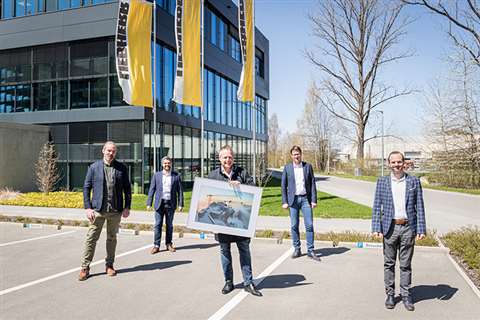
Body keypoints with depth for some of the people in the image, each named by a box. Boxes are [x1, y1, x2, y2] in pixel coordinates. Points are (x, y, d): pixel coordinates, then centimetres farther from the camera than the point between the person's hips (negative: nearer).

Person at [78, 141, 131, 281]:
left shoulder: (122, 168, 4)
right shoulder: (94, 167, 2)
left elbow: (127, 188, 7)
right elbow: (86, 188, 2)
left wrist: (127, 207, 0)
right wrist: (88, 207, -6)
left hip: (115, 210, 1)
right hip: (98, 210, -1)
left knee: (112, 238, 11)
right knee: (91, 238, -1)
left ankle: (109, 265, 23)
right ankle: (85, 267, 9)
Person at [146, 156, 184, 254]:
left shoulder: (176, 176, 3)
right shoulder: (156, 175, 5)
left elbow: (180, 191, 3)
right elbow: (152, 190, 5)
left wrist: (180, 204, -3)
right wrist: (149, 203, -1)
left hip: (170, 204, 0)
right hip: (159, 203, 0)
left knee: (169, 225, 9)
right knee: (157, 225, -1)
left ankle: (168, 244, 21)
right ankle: (156, 245, 5)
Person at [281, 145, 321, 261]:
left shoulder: (308, 166, 5)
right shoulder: (287, 168, 3)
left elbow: (312, 184, 4)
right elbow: (283, 185, 4)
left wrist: (313, 200, -3)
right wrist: (284, 202, -2)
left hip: (305, 199, 0)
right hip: (293, 199, 0)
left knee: (309, 225, -2)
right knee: (294, 226, 4)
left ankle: (310, 251, 6)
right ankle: (297, 249, 16)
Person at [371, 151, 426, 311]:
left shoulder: (414, 181, 3)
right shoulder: (382, 182, 3)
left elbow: (419, 207, 2)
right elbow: (377, 206, 2)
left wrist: (421, 229, -4)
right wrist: (376, 228, -5)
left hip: (408, 227, 0)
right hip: (389, 227, 0)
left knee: (406, 264, 9)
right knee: (389, 264, 9)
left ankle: (405, 295, 22)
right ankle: (390, 294, 22)